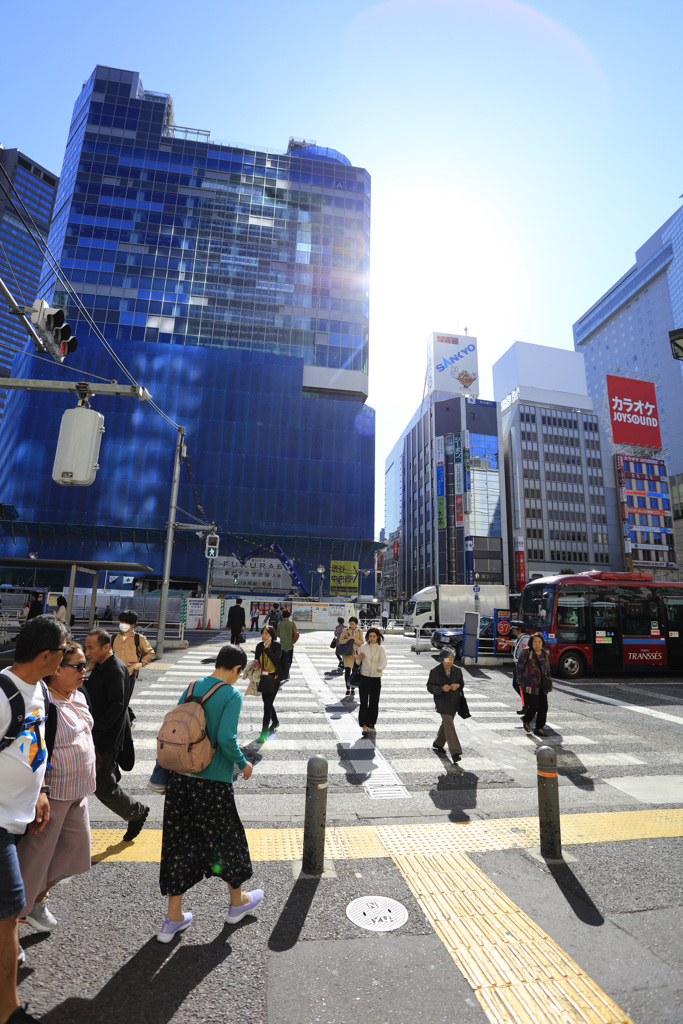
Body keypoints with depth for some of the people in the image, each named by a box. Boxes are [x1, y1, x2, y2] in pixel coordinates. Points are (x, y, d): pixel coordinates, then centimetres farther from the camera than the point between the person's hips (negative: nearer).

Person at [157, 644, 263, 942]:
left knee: (179, 841, 17)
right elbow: (226, 739, -25)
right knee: (227, 838, 16)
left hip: (181, 776, 5)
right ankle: (237, 901, 38)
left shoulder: (192, 687, 2)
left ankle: (173, 919, 29)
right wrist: (243, 763, -7)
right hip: (214, 782, -5)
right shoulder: (232, 695, -16)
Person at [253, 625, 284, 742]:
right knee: (267, 702, 16)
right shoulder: (259, 646, 2)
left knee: (268, 703, -8)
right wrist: (256, 664, -7)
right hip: (264, 677, 5)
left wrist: (267, 649, -27)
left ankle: (264, 733, -1)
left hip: (274, 678, -5)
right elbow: (257, 660, 15)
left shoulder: (277, 645, -12)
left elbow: (276, 660, -24)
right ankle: (275, 721, 43)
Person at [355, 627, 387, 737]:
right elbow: (358, 663, 9)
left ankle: (371, 724, 25)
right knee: (364, 702, -6)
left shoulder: (381, 649, -1)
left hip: (376, 678, 0)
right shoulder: (363, 647, 1)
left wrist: (380, 668, -40)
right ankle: (364, 726, -3)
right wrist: (358, 658, -13)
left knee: (374, 703, 8)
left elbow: (384, 661, -19)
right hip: (364, 677, 0)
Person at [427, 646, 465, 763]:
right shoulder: (435, 671, -9)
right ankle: (455, 751, -10)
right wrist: (441, 688, -24)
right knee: (449, 725, -12)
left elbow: (462, 682, 14)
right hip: (442, 702, -5)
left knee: (446, 724, 17)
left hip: (454, 702, 5)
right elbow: (430, 686, -7)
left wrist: (458, 685, -10)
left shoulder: (457, 670, 3)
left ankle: (437, 744, 36)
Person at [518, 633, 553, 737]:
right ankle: (526, 721, 22)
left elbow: (547, 669, 19)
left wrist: (549, 683, 15)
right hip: (530, 685, -5)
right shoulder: (526, 652, -5)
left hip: (541, 686, 5)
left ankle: (539, 728, 18)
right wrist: (520, 681, -3)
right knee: (534, 706, -7)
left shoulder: (544, 654, 11)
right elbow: (520, 666, -2)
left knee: (543, 707, 3)